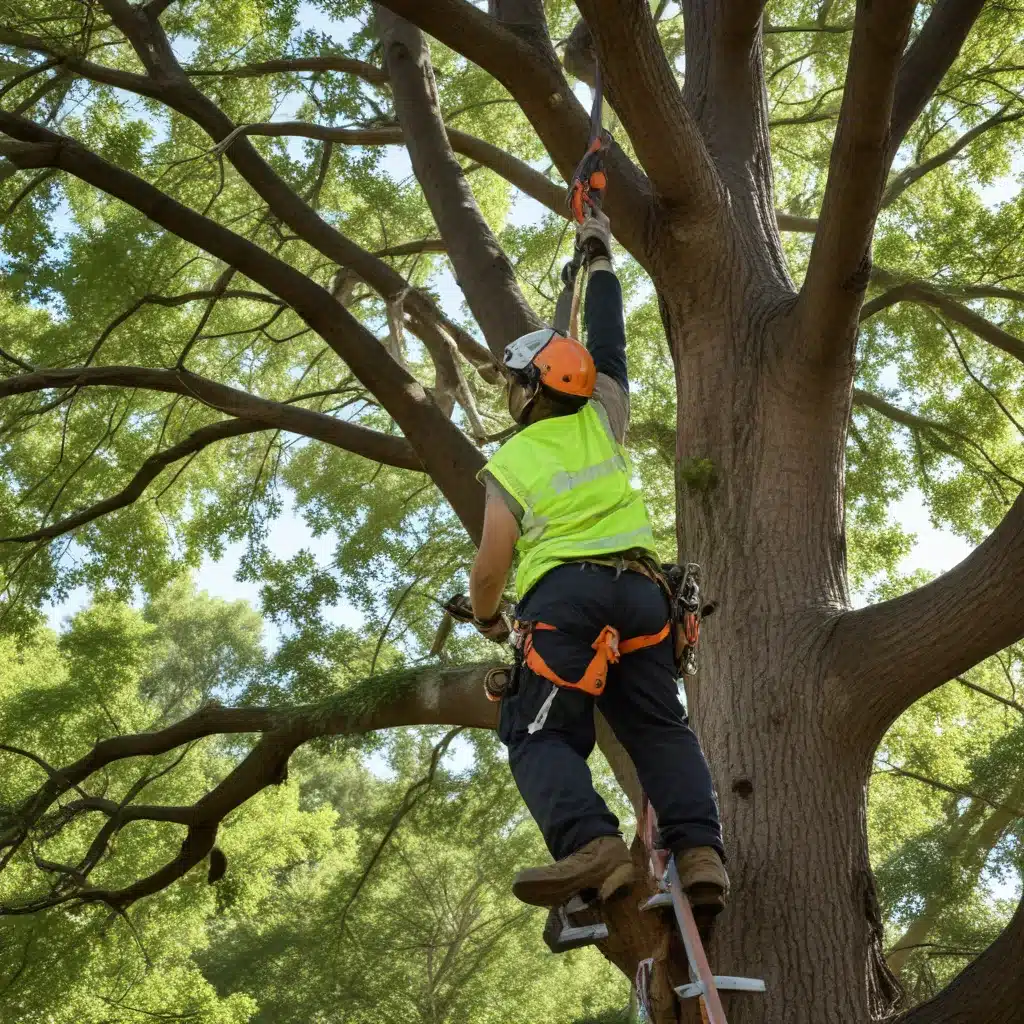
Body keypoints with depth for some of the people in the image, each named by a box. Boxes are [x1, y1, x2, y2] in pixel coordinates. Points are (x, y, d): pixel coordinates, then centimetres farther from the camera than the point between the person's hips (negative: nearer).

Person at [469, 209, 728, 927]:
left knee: (542, 734, -6)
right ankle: (700, 846, -20)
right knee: (661, 727, 3)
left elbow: (492, 564, 1)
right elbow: (608, 342, 32)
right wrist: (601, 257, 40)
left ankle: (591, 842, -33)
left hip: (562, 596, -4)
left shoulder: (512, 463, 8)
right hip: (639, 588, 4)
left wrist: (487, 617, 21)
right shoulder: (603, 422, 17)